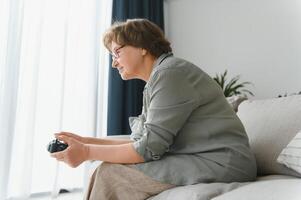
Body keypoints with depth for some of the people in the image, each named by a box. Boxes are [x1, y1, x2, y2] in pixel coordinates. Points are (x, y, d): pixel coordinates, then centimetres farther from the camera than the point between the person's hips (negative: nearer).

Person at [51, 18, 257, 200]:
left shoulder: (169, 73, -15)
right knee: (107, 169, 4)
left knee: (110, 173, -13)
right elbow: (140, 141, 11)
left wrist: (88, 152, -9)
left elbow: (149, 148, -18)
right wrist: (86, 141, 8)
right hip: (194, 159, 9)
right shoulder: (156, 80, 14)